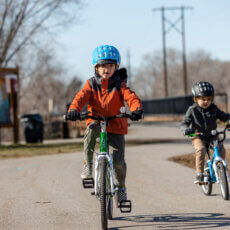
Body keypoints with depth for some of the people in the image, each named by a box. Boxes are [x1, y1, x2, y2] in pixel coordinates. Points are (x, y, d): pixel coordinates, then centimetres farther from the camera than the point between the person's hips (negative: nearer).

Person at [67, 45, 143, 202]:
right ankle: (88, 165, -24)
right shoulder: (91, 84, 1)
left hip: (115, 125, 0)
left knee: (118, 160, -7)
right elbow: (81, 97, -13)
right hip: (96, 120, 0)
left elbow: (131, 97, -16)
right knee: (91, 130, -38)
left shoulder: (120, 85, -1)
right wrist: (74, 110, -35)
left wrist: (137, 109, -39)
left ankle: (121, 186, 21)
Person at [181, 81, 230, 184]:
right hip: (198, 136, -3)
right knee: (200, 150, -31)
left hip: (212, 135, 3)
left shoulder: (214, 109, -1)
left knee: (221, 150, -18)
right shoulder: (192, 110, -8)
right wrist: (186, 129, -34)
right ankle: (199, 175, -25)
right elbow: (185, 122, -11)